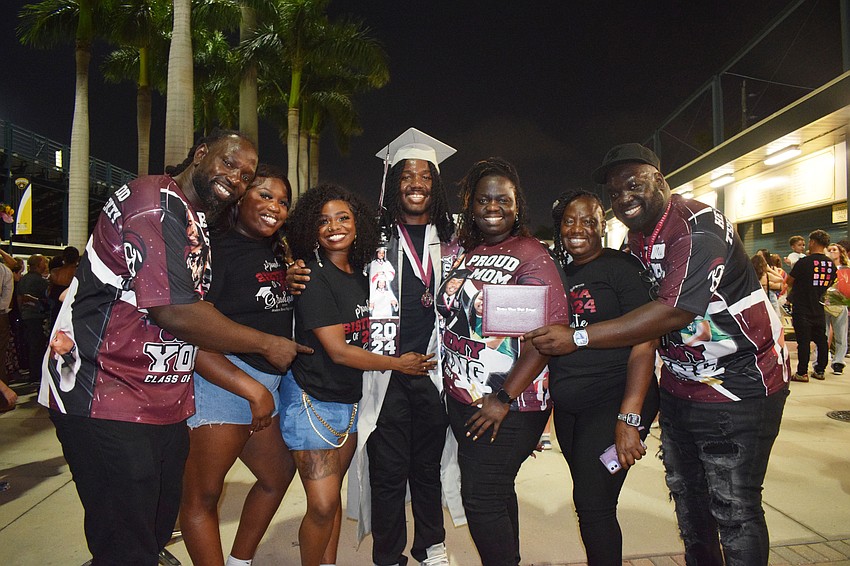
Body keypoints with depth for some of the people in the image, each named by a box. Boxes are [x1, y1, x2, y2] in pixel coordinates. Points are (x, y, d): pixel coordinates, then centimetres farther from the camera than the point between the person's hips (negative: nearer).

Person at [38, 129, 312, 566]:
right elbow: (174, 312, -24)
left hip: (164, 405, 10)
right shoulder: (153, 201, -15)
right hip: (106, 401, -9)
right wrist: (267, 345, -12)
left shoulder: (195, 220, 17)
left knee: (158, 529, 18)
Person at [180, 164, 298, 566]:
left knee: (278, 475, 23)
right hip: (221, 380, -10)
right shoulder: (215, 248, -14)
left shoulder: (275, 252, 11)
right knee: (202, 496, 3)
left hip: (266, 385, 10)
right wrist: (252, 389, -24)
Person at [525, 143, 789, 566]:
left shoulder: (699, 227, -22)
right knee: (686, 497, 19)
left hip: (738, 386, -8)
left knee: (735, 511, 1)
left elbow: (673, 311, -30)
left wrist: (578, 338, -29)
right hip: (679, 385, 8)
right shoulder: (637, 238, 6)